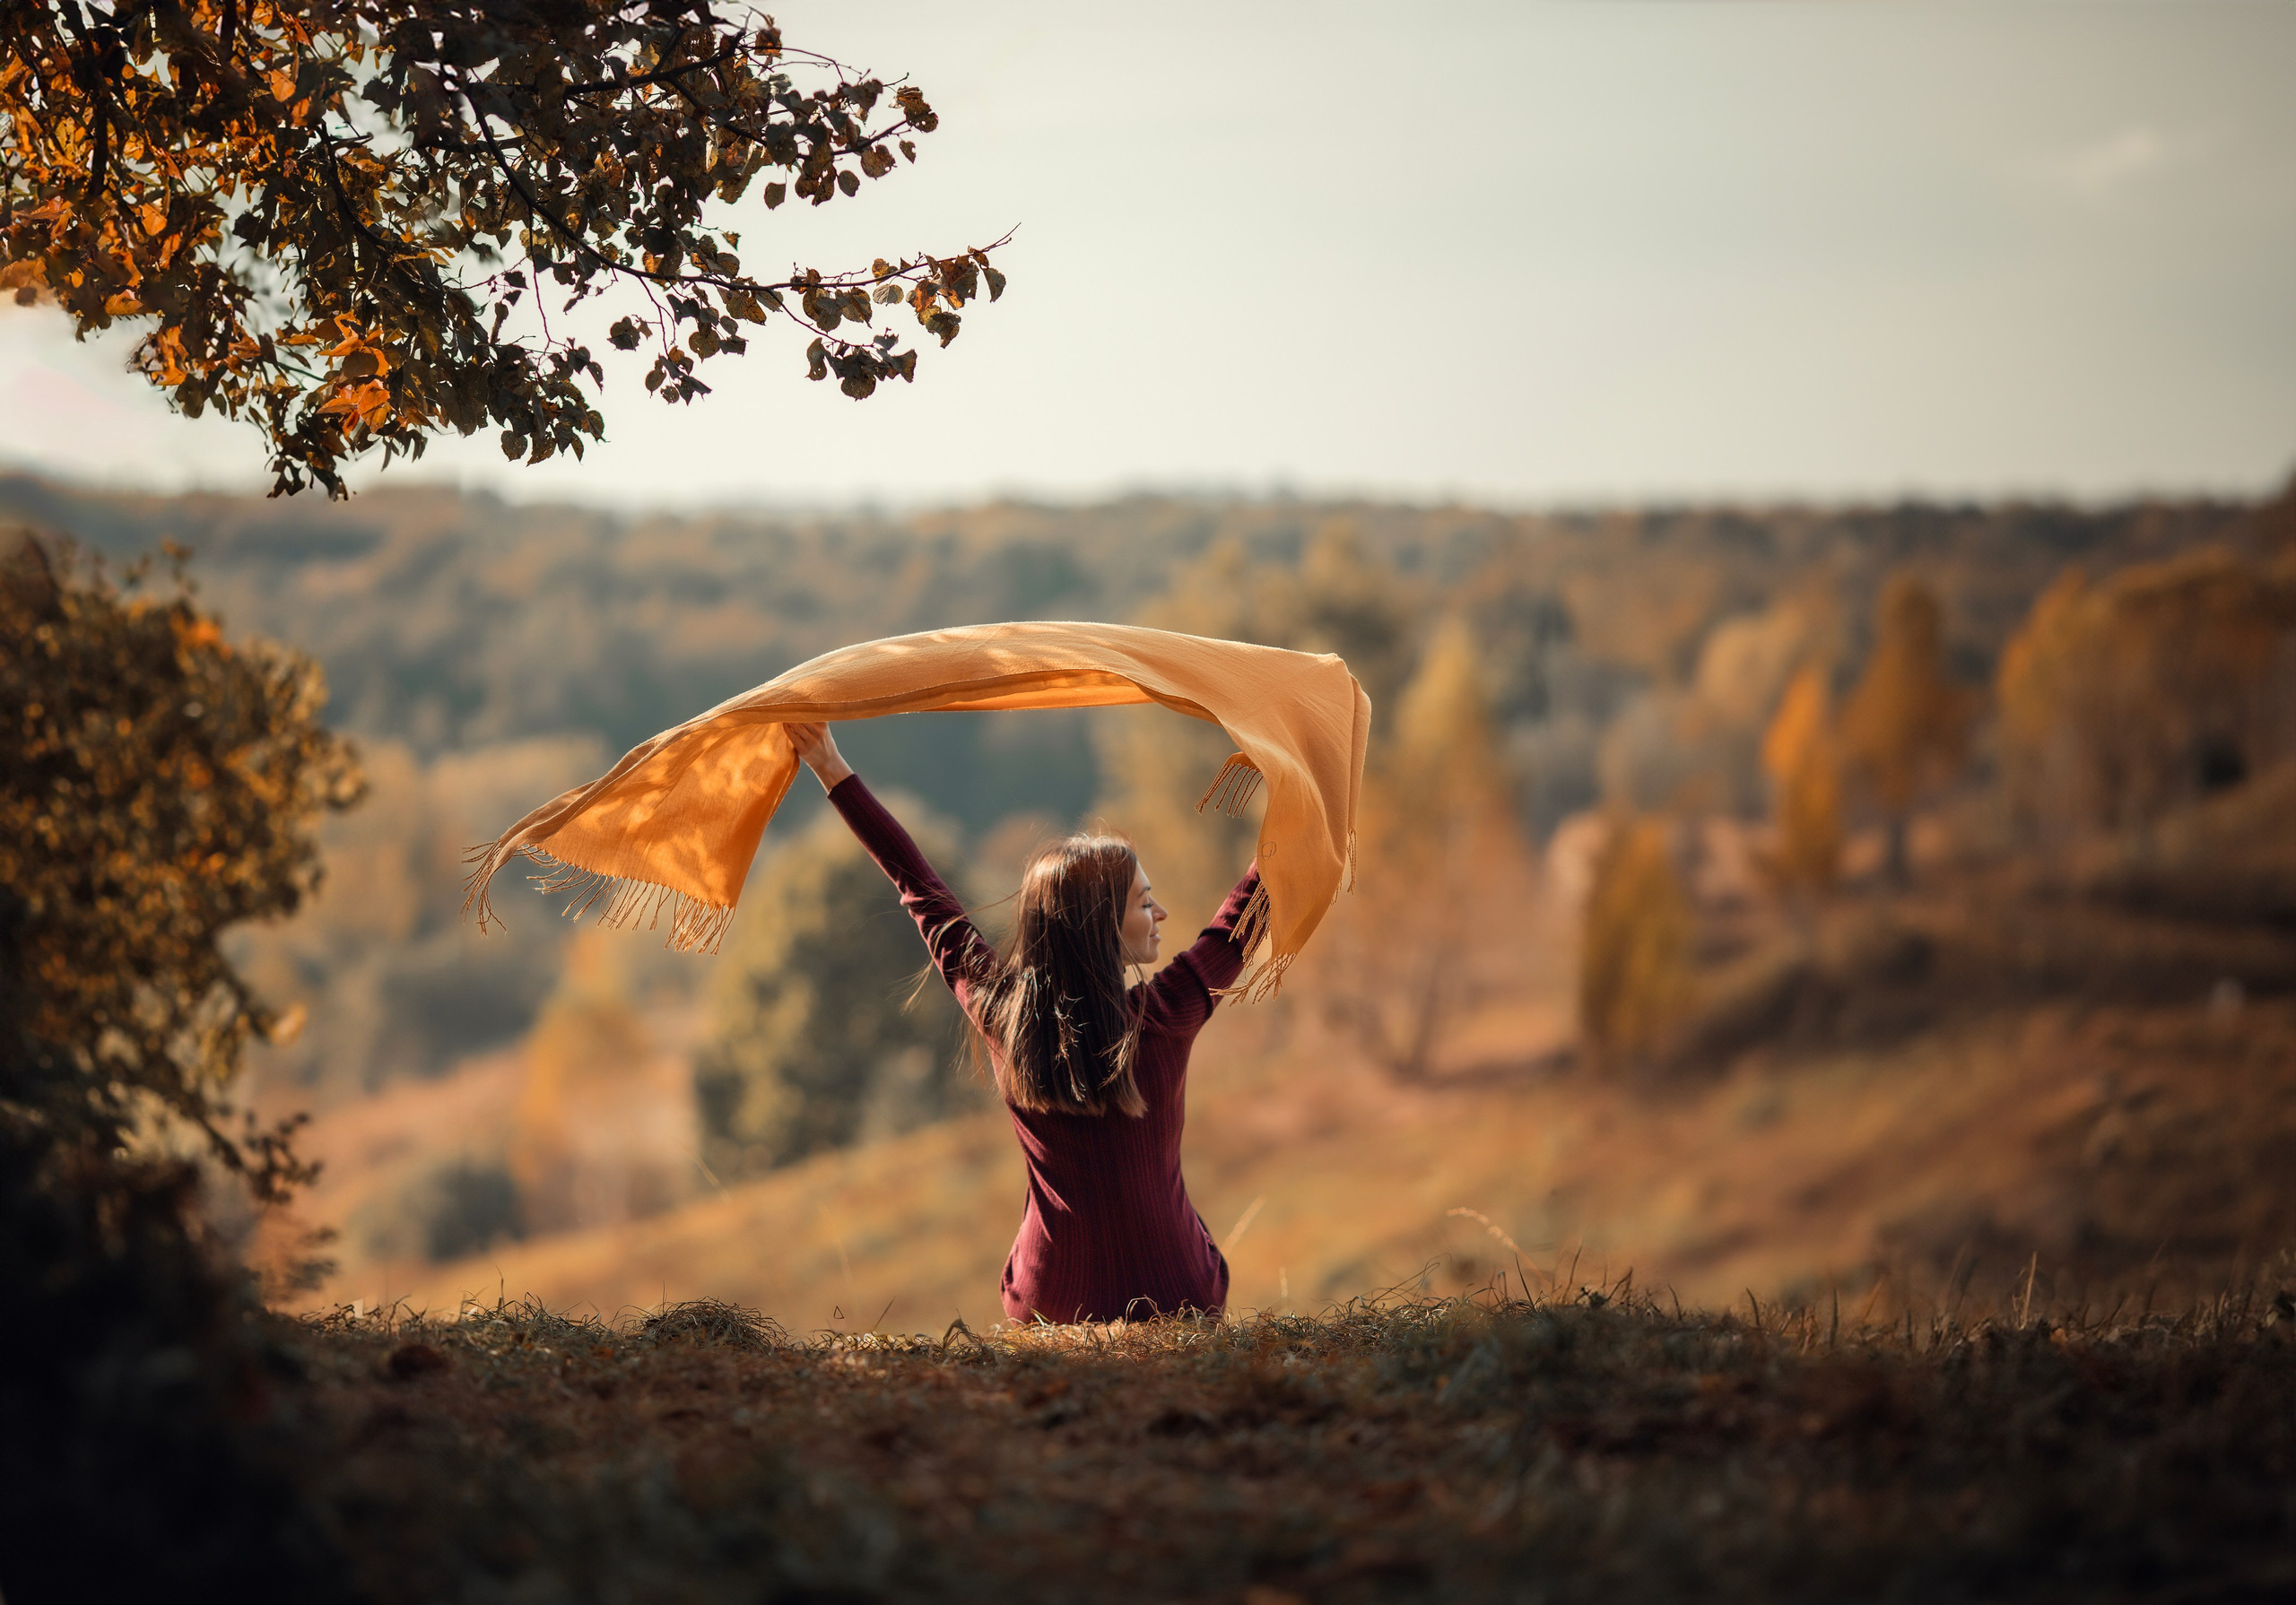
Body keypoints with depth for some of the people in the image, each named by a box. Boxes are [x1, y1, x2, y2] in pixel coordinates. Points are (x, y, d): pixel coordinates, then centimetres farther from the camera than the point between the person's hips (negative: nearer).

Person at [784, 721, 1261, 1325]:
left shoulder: (997, 1010, -5)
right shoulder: (1161, 1023, -14)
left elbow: (918, 888, 6)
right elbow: (1245, 911, -4)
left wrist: (834, 773, 16)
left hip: (1047, 1305, 4)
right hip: (1177, 1299, -4)